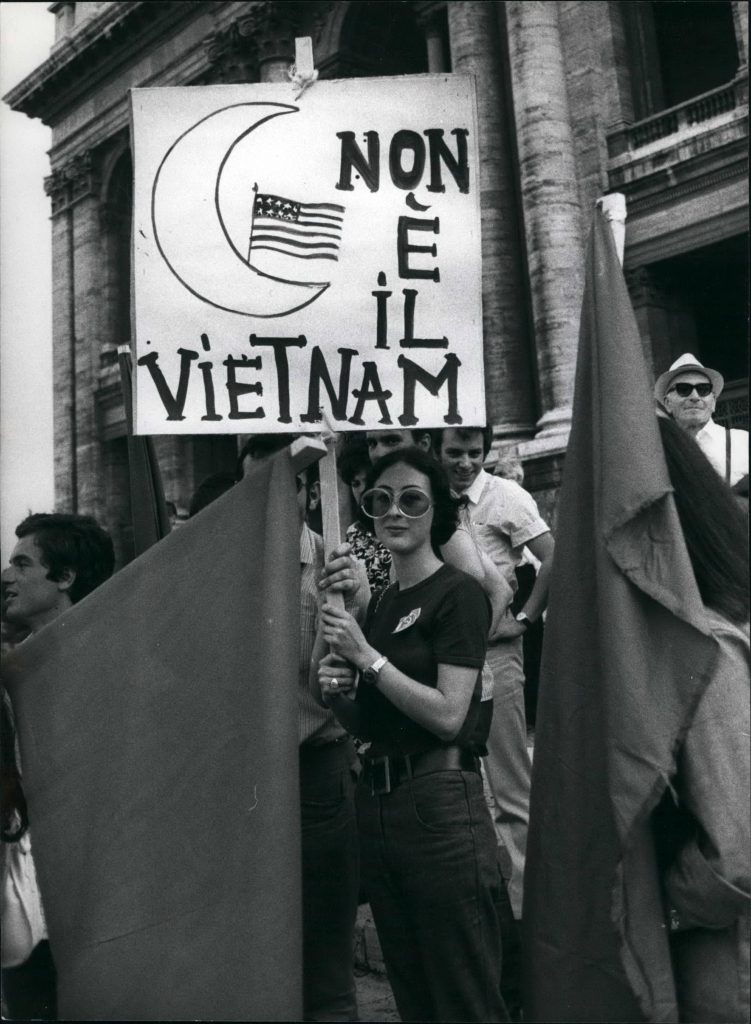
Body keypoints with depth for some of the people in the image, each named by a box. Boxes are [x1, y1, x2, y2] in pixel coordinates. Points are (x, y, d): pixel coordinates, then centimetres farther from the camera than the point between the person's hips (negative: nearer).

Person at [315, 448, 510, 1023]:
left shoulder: (458, 594, -8)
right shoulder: (378, 604, 14)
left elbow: (448, 715, -17)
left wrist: (368, 657, -16)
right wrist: (334, 694, -2)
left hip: (439, 802, -8)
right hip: (377, 800, 8)